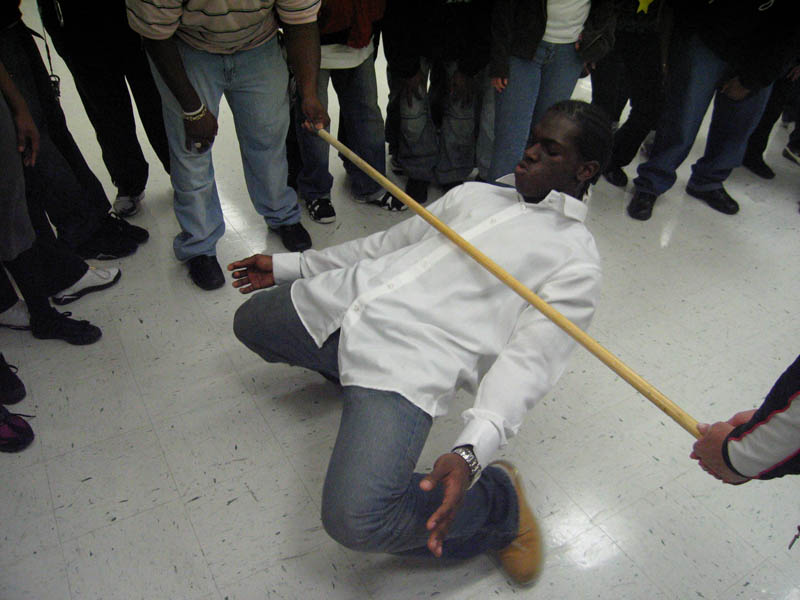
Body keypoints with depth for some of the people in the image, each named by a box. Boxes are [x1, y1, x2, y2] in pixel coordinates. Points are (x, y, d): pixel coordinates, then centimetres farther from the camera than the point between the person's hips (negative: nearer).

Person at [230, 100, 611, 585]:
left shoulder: (576, 260, 1)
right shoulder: (473, 194, 21)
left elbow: (527, 361, -11)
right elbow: (388, 243, 25)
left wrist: (472, 453, -29)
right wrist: (286, 266, 26)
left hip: (411, 360, -8)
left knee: (355, 520, -25)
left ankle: (496, 500, 4)